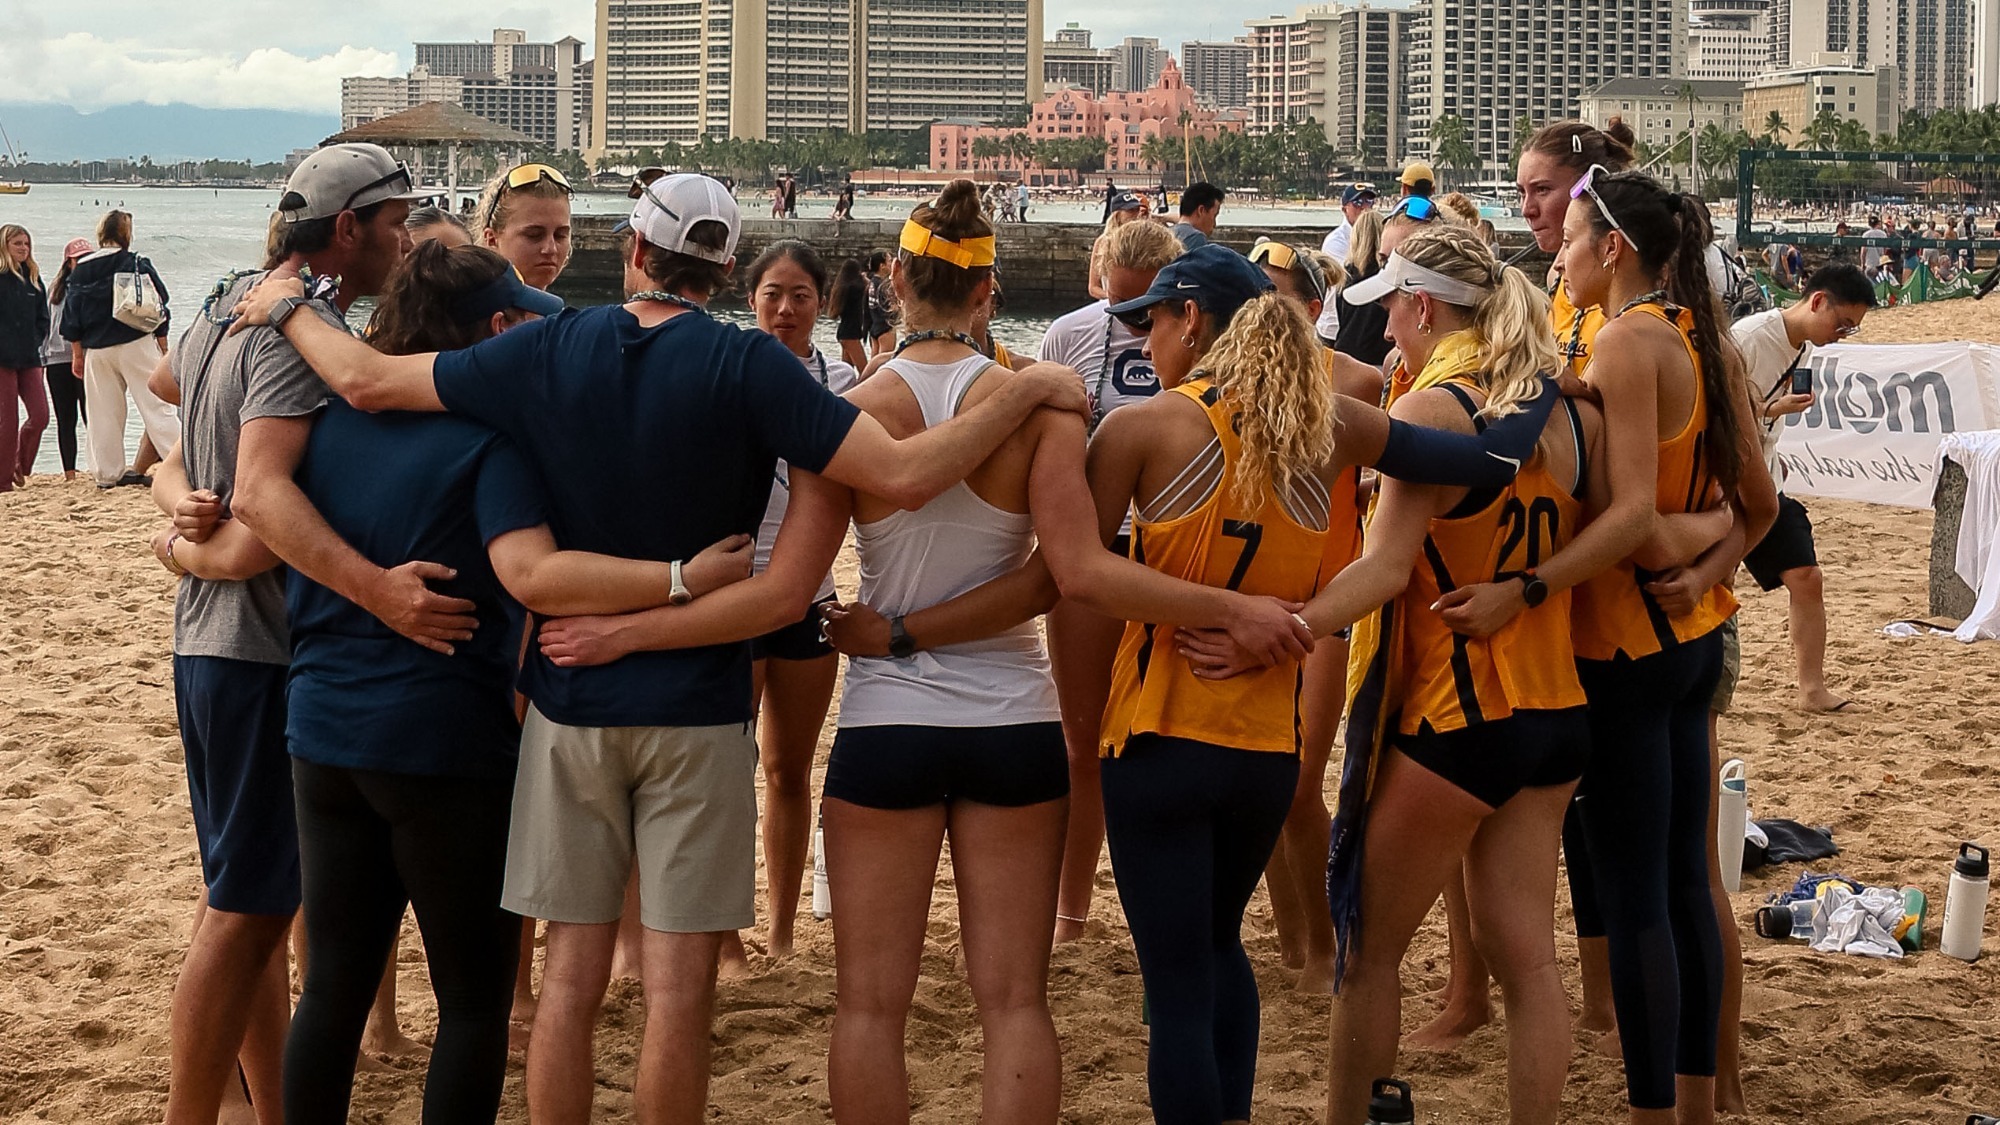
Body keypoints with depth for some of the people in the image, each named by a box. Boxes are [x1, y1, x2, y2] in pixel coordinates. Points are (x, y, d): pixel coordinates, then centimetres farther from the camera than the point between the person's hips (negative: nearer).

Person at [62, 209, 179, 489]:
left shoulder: (79, 272, 6)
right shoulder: (138, 265, -6)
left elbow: (72, 321, 8)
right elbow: (158, 308, -4)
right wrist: (163, 346, 6)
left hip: (96, 350, 3)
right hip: (136, 345, -3)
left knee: (104, 412, 9)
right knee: (156, 405, -5)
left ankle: (108, 472, 12)